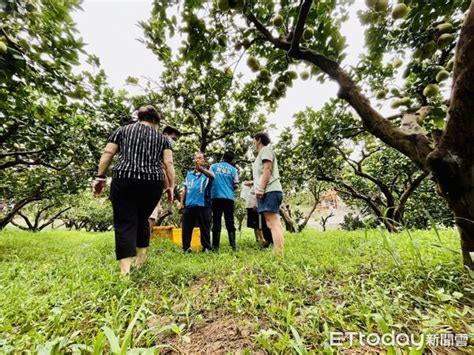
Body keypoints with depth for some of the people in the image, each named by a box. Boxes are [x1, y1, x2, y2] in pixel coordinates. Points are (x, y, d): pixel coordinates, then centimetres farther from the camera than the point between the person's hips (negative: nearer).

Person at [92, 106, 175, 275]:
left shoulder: (123, 130, 18)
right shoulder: (162, 138, 16)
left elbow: (107, 153, 8)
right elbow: (169, 163, 4)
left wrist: (100, 177, 8)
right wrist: (171, 187, 5)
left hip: (124, 180, -1)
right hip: (153, 183, 2)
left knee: (125, 223, 2)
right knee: (142, 219, 19)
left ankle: (125, 270, -8)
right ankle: (140, 261, 26)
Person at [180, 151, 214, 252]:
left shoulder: (207, 173, 4)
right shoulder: (189, 174, 18)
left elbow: (212, 176, -22)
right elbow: (185, 190, 21)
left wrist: (201, 169, -41)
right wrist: (182, 202, 13)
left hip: (203, 205, -4)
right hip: (189, 205, 4)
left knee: (205, 228, 4)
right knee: (186, 228, 7)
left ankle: (206, 248, 14)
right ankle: (186, 248, 18)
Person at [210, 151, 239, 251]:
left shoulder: (213, 166, 8)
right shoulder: (233, 169, 7)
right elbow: (236, 185, 2)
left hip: (216, 196, 0)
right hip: (229, 198, 0)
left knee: (216, 222, 2)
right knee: (230, 223, 5)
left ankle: (215, 246, 1)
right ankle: (233, 246, 1)